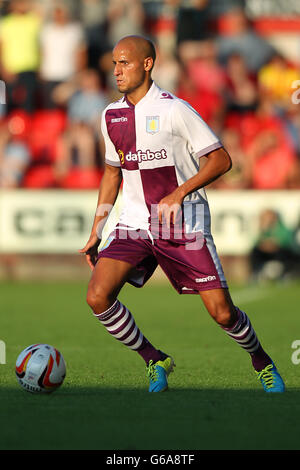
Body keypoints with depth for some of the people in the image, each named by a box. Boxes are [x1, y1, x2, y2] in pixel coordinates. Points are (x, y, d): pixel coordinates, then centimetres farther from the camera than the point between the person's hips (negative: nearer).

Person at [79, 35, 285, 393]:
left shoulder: (173, 110, -11)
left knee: (222, 313, -8)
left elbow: (221, 160, -10)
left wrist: (177, 194, -21)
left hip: (184, 225, -5)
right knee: (97, 297, -16)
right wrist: (95, 232, 16)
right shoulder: (112, 116, 8)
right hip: (134, 223, 5)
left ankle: (262, 362, 24)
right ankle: (155, 362, 5)